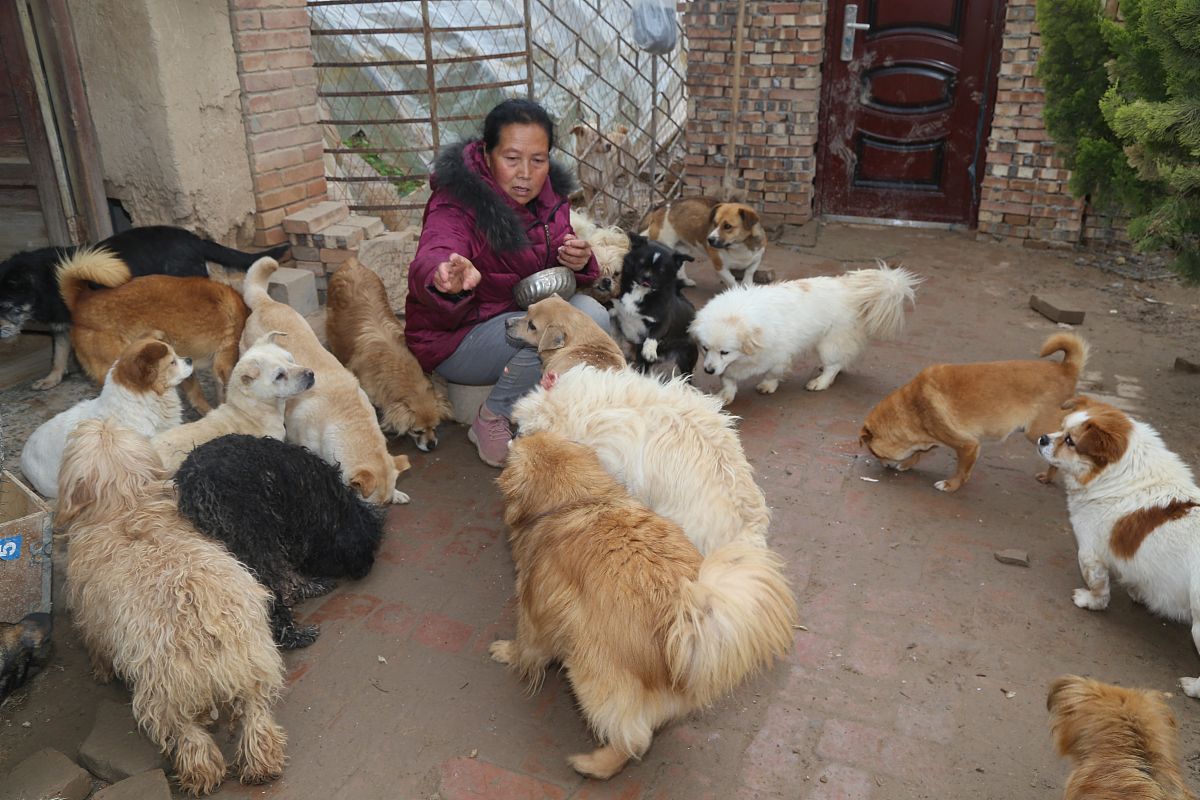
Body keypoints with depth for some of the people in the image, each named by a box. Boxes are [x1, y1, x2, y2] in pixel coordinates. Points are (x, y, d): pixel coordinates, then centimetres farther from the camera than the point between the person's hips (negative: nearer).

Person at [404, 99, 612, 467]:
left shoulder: (548, 194, -1)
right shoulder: (457, 202, -22)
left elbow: (549, 270, 8)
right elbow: (429, 260, -42)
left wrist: (577, 261, -17)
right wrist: (447, 275, -67)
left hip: (519, 316, 7)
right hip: (453, 339, -6)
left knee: (592, 314, -20)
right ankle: (492, 422, -10)